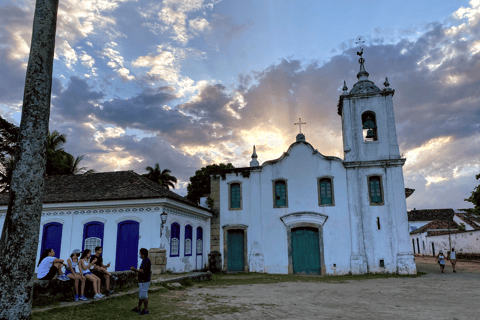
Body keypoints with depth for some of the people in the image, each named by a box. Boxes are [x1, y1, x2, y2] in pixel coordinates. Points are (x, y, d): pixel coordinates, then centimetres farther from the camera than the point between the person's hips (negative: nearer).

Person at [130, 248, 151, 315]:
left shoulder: (146, 261, -20)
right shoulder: (144, 260, 13)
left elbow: (143, 271, -26)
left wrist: (135, 269, -18)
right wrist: (135, 270, 11)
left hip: (144, 282, -10)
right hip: (142, 281, 10)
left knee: (144, 296, -3)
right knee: (140, 295, 18)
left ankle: (146, 310, 7)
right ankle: (138, 308, 29)